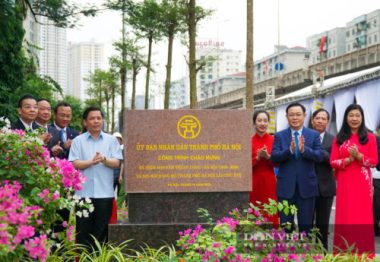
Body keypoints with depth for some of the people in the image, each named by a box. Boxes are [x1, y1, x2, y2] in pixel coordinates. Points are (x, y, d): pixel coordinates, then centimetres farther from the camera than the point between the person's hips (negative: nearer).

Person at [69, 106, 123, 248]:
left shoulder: (111, 140, 9)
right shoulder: (78, 141, 6)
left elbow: (116, 163, 0)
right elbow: (75, 164, -3)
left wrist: (104, 159, -20)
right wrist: (92, 161, -20)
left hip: (105, 193, 1)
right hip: (83, 193, -1)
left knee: (101, 231, 5)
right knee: (83, 231, 2)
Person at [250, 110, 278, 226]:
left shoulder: (273, 140, 4)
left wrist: (267, 156, -15)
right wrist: (258, 157, -15)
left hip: (270, 182, 1)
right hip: (254, 182, 0)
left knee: (271, 212, -2)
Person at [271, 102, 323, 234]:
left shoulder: (314, 135, 4)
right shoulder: (279, 136, 5)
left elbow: (319, 156, -8)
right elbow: (274, 157, -7)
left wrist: (304, 149, -26)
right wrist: (290, 150, -25)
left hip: (306, 186, 0)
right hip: (286, 186, 0)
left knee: (306, 226, 7)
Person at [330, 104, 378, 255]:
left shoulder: (369, 137, 5)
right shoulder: (339, 138, 8)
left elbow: (374, 161, 0)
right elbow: (333, 162, 2)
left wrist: (358, 156, -15)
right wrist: (348, 159, -14)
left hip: (363, 183, -1)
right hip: (345, 183, 1)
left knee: (363, 217, -1)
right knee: (345, 217, 0)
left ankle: (363, 254, 5)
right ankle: (343, 253, 6)